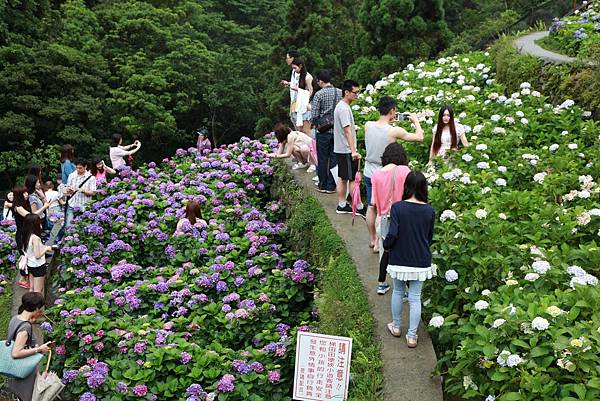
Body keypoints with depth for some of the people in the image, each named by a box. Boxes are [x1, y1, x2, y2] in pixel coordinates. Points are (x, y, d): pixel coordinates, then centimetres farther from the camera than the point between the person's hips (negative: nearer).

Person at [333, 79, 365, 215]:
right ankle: (359, 207, 4)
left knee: (343, 178, 14)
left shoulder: (340, 106, 13)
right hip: (346, 150, -10)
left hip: (340, 149, 10)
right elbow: (347, 131, -27)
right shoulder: (344, 109, -20)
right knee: (353, 179, -3)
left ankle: (342, 205, 19)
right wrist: (354, 151, -31)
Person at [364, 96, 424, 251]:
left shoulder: (368, 125, -8)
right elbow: (419, 137, -9)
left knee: (371, 207, 19)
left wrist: (389, 120, 17)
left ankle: (372, 239, 34)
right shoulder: (394, 131, -20)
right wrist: (416, 121, 7)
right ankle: (379, 243, 17)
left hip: (368, 173, 5)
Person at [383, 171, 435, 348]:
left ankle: (396, 326, 34)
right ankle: (412, 336, 12)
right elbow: (430, 237, 5)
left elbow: (392, 234, -17)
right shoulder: (429, 211, -6)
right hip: (421, 261, 1)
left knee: (398, 292, 19)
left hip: (399, 259, -1)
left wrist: (386, 246, 4)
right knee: (415, 297, 7)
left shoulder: (397, 207, -15)